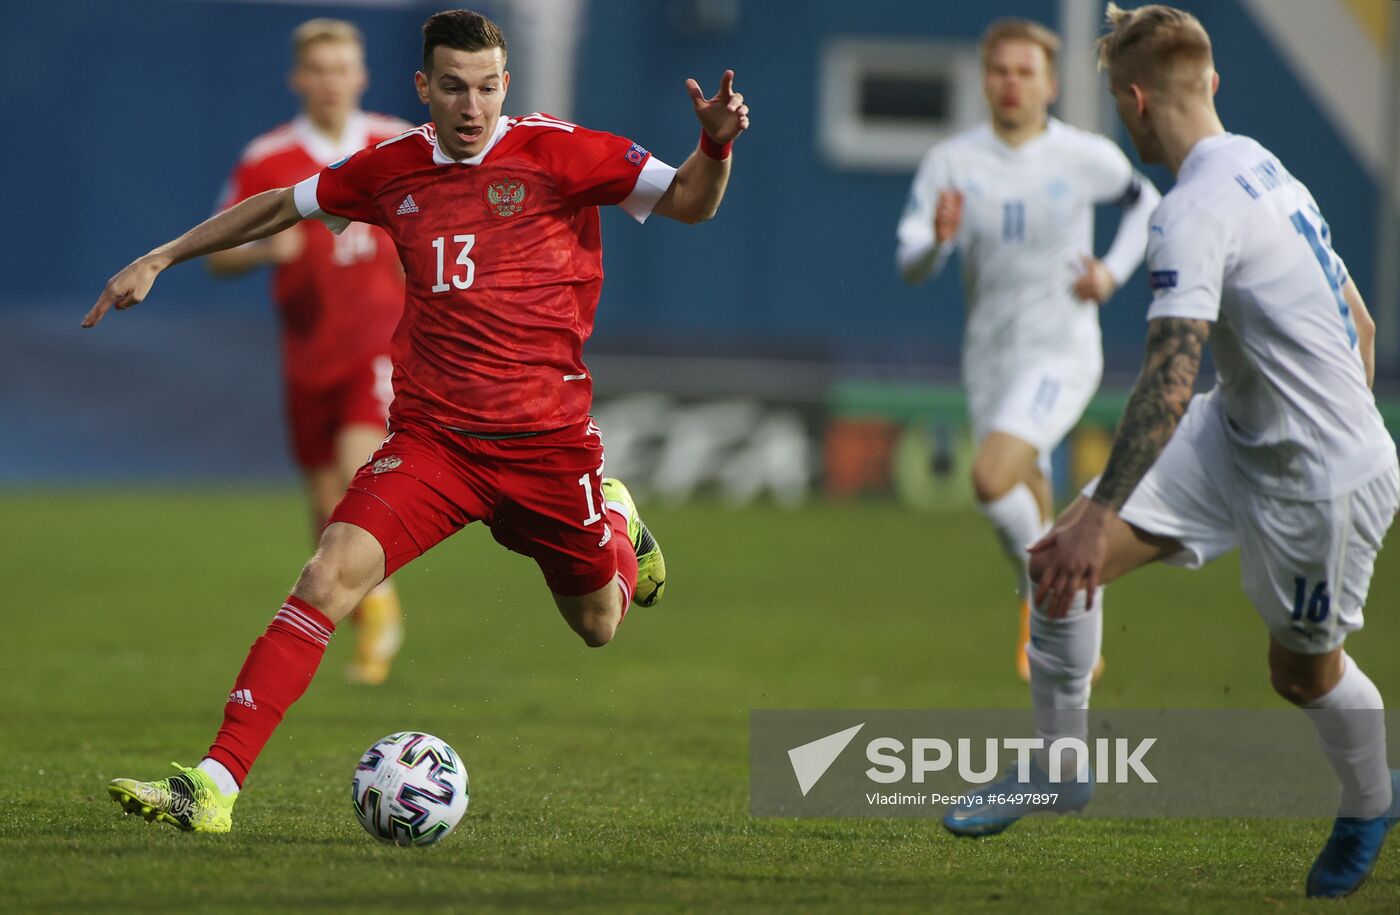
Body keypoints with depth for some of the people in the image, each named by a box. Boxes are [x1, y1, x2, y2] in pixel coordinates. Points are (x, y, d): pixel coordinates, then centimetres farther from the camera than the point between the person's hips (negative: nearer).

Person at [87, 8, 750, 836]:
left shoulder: (558, 152, -5)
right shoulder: (393, 171, 4)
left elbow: (690, 203, -2)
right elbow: (283, 206, 21)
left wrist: (716, 145, -24)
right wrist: (160, 259, 22)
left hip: (548, 440, -1)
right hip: (433, 439, 1)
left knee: (599, 627, 14)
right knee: (333, 572, -22)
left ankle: (616, 521, 52)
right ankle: (217, 784, -26)